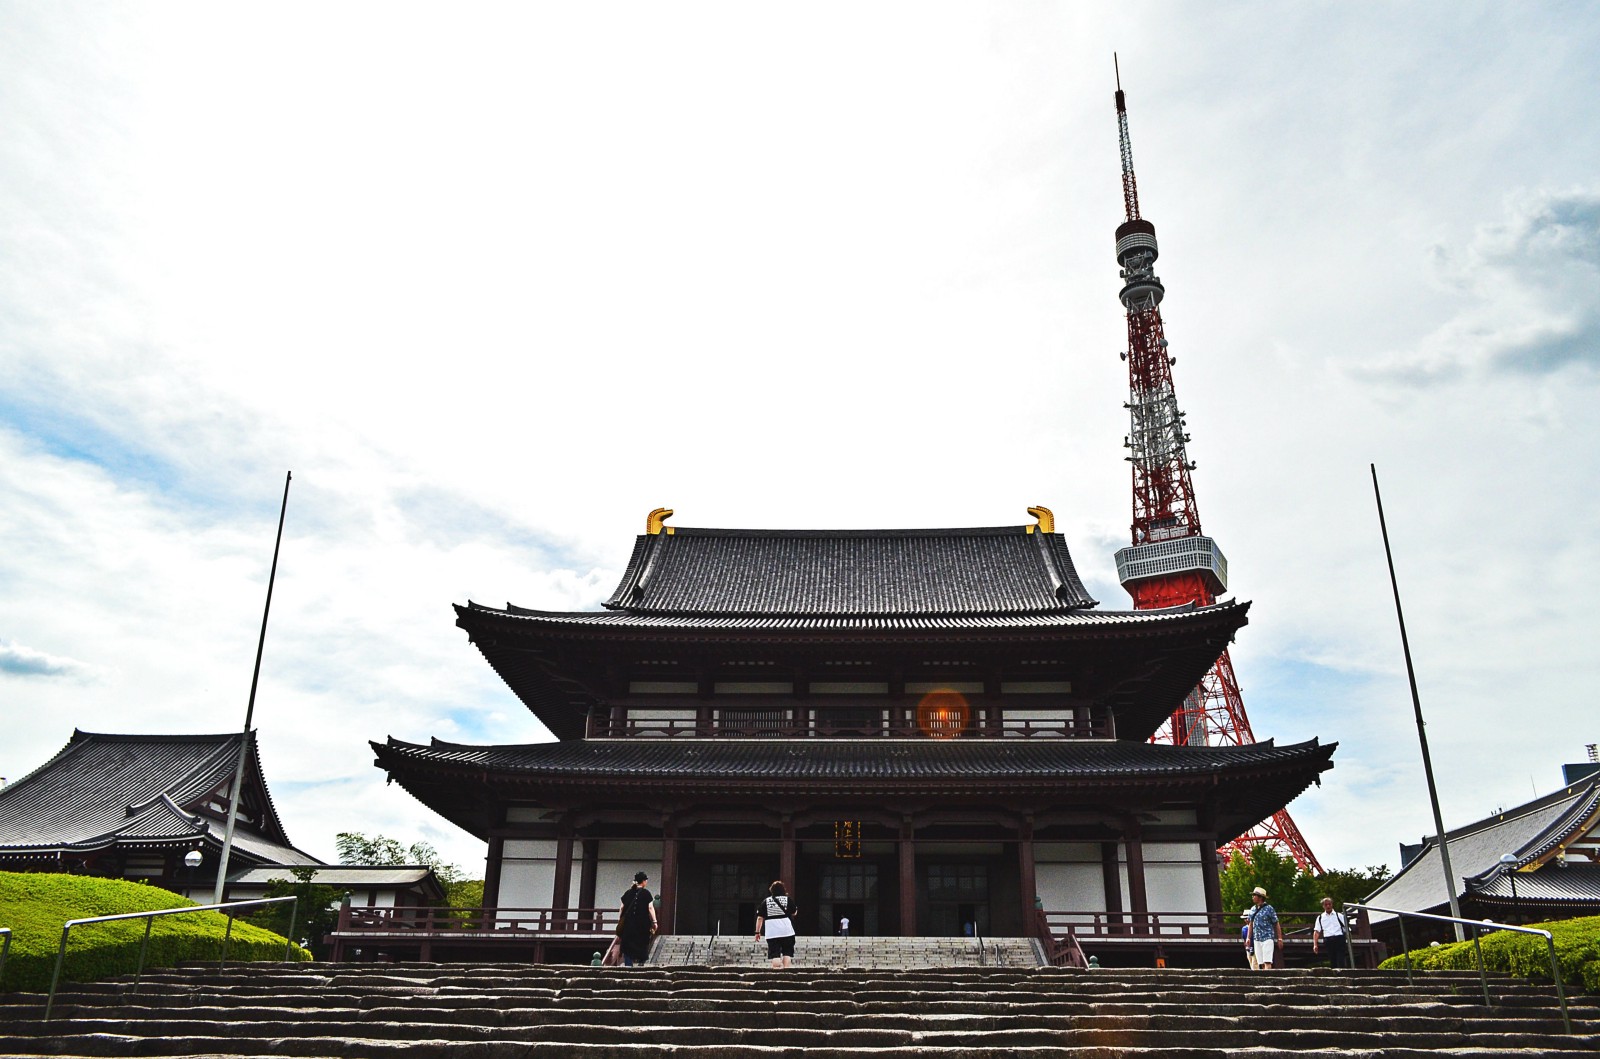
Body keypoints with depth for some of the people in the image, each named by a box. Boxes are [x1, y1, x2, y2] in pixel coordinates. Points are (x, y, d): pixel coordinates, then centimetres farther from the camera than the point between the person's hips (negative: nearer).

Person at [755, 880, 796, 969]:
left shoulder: (766, 901, 4)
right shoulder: (787, 899, 2)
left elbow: (760, 918, 1)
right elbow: (794, 913, 10)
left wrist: (757, 932, 6)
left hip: (771, 931, 0)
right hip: (786, 930, 0)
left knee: (775, 954, 0)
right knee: (787, 952, 13)